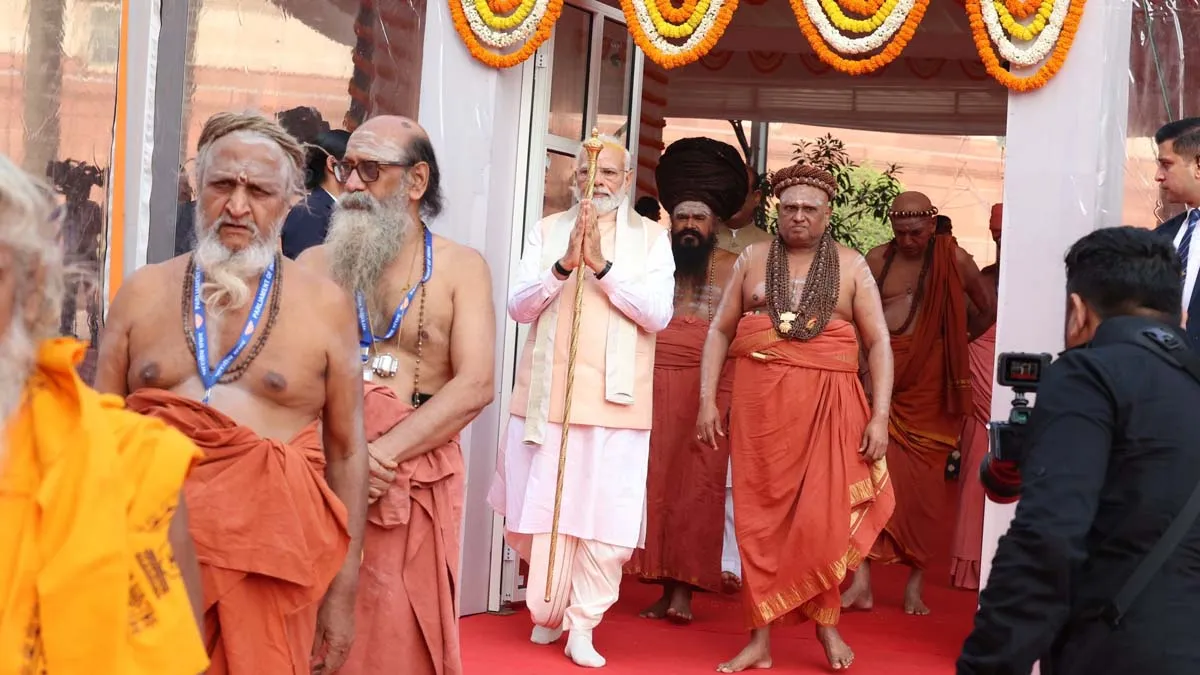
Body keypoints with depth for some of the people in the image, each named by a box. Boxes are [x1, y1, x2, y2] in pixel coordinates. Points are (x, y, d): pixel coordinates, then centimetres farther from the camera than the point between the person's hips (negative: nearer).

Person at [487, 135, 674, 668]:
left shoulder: (650, 237, 5)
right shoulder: (547, 230, 9)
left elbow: (659, 313, -8)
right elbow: (518, 306, -1)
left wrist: (602, 264, -16)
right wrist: (564, 264, -16)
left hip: (615, 402, -1)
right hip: (546, 398, 2)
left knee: (604, 522, -4)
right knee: (541, 513, 7)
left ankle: (583, 625, 7)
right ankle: (547, 610, 27)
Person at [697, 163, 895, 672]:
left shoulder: (851, 266, 6)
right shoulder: (753, 260, 10)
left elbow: (879, 343, 3)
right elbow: (720, 331, 11)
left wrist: (880, 416, -6)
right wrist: (707, 401, 1)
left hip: (828, 406, -1)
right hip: (759, 403, 1)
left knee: (822, 519, -3)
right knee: (760, 520, 2)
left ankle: (826, 622, 20)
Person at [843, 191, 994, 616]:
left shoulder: (954, 260, 1)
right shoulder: (878, 259, 6)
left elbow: (989, 310, 13)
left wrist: (967, 354, 13)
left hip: (929, 380, -1)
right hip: (883, 375, 1)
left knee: (924, 479, 3)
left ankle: (915, 586, 11)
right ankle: (862, 580, -7)